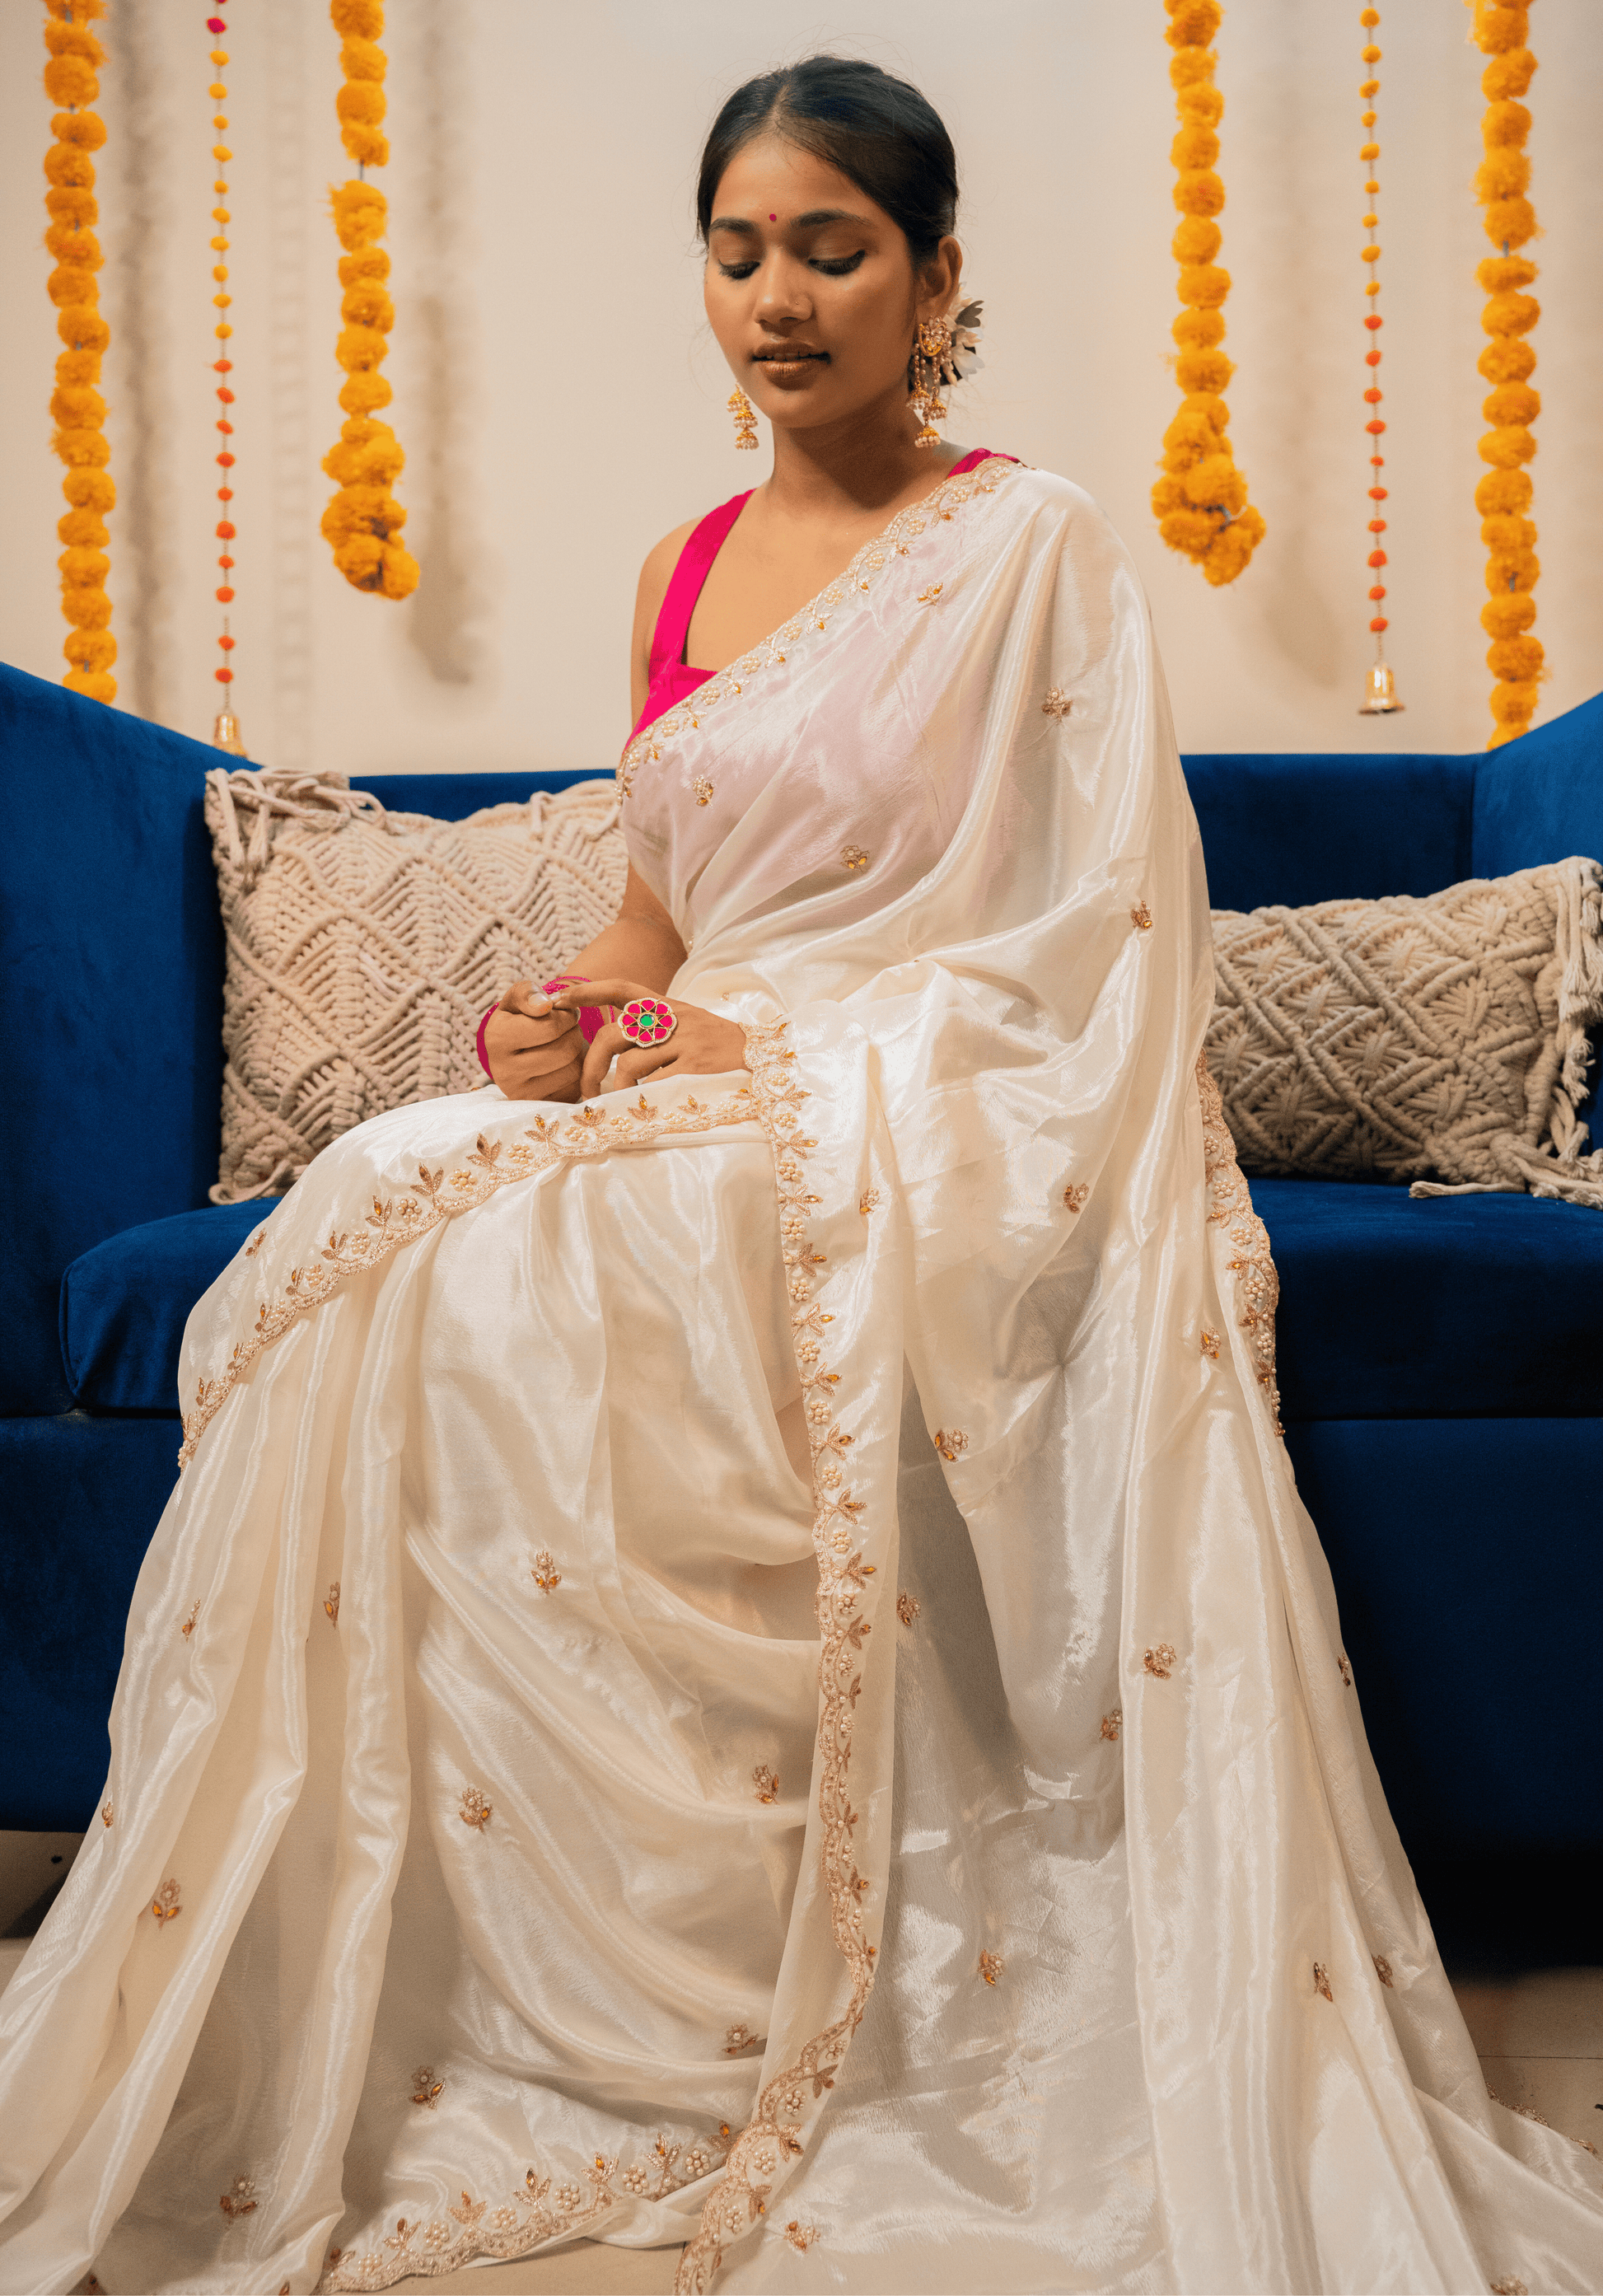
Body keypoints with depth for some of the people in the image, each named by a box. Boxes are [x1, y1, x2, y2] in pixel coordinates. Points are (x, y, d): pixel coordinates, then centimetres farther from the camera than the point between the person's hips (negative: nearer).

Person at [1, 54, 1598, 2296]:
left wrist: (778, 1053, -14)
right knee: (380, 1206, -24)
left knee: (489, 1263, -30)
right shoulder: (687, 574, 18)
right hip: (704, 1118, 5)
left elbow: (1115, 932, -7)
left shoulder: (1036, 542, 0)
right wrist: (572, 1008, -3)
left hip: (941, 1139, -5)